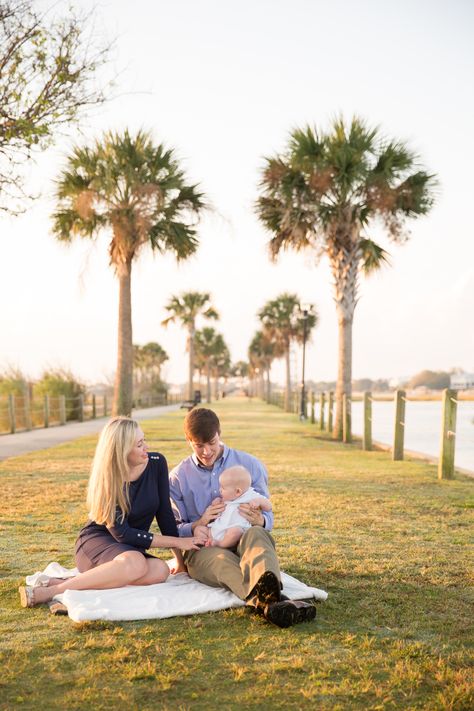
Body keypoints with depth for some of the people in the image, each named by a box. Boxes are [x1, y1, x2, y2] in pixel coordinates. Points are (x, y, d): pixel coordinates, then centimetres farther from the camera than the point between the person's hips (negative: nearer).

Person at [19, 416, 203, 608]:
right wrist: (178, 541, -18)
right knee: (136, 564, -40)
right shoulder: (107, 480, -17)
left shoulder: (156, 463, -6)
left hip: (132, 549, 5)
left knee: (160, 571, -32)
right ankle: (52, 590, -33)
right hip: (96, 541, -5)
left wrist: (179, 557, -1)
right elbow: (122, 534, -19)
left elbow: (165, 513, 1)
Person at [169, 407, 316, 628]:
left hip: (242, 542, 1)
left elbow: (267, 518, 12)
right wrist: (198, 524, -13)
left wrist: (259, 520, -15)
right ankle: (272, 603, -71)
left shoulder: (249, 465, 12)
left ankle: (267, 591, -72)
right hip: (202, 549, 0)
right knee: (221, 560, -39)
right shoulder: (177, 478, 13)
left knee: (256, 534, -37)